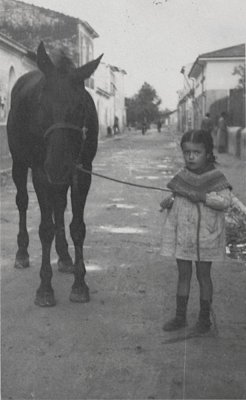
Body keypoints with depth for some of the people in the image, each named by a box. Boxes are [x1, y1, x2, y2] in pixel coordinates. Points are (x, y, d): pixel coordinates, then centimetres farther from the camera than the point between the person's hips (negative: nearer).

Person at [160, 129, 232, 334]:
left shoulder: (216, 178, -7)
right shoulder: (181, 178, 4)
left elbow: (226, 200, -19)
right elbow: (173, 208, 11)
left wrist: (203, 197, -26)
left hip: (206, 238, -3)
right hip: (183, 237, 3)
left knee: (204, 275, 8)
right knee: (183, 275, 11)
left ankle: (205, 317, 21)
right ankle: (180, 316, 22)